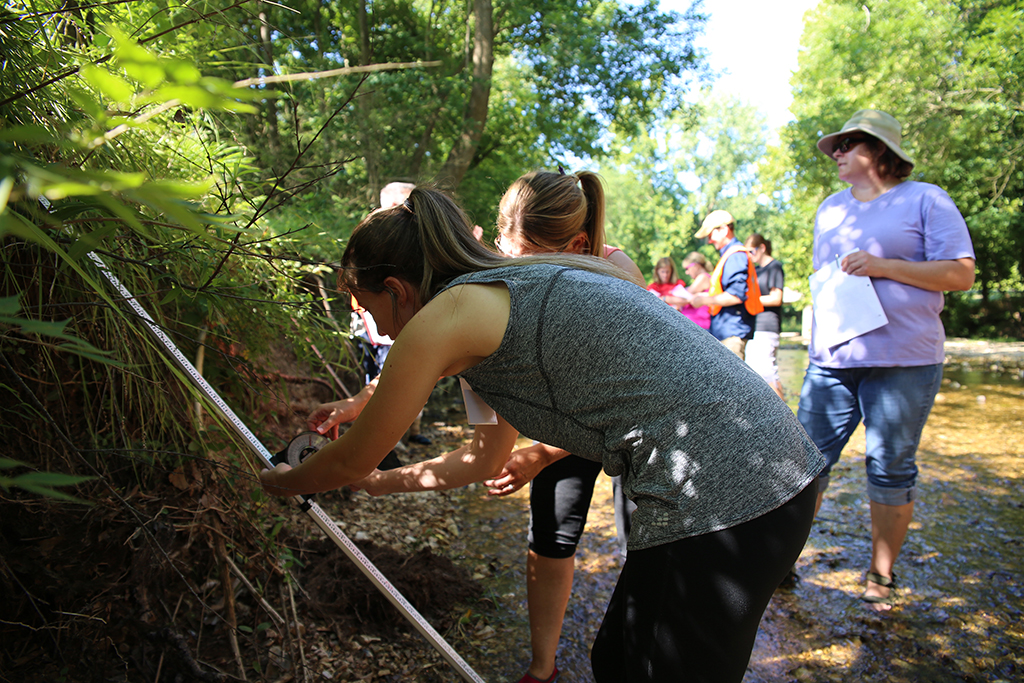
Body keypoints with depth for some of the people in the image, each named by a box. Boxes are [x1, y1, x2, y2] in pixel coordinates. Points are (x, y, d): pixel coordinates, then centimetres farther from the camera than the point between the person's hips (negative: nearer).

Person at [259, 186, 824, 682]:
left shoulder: (445, 315, -9)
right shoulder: (519, 289, 17)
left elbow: (352, 461, 4)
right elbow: (487, 459, 27)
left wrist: (281, 481, 25)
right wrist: (383, 483, 41)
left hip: (721, 503, -9)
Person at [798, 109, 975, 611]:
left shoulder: (925, 200, 2)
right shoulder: (830, 209, 19)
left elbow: (961, 273, -5)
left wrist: (883, 266, -15)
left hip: (903, 363, -4)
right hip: (831, 361, 5)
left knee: (891, 470, 4)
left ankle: (881, 577, 19)